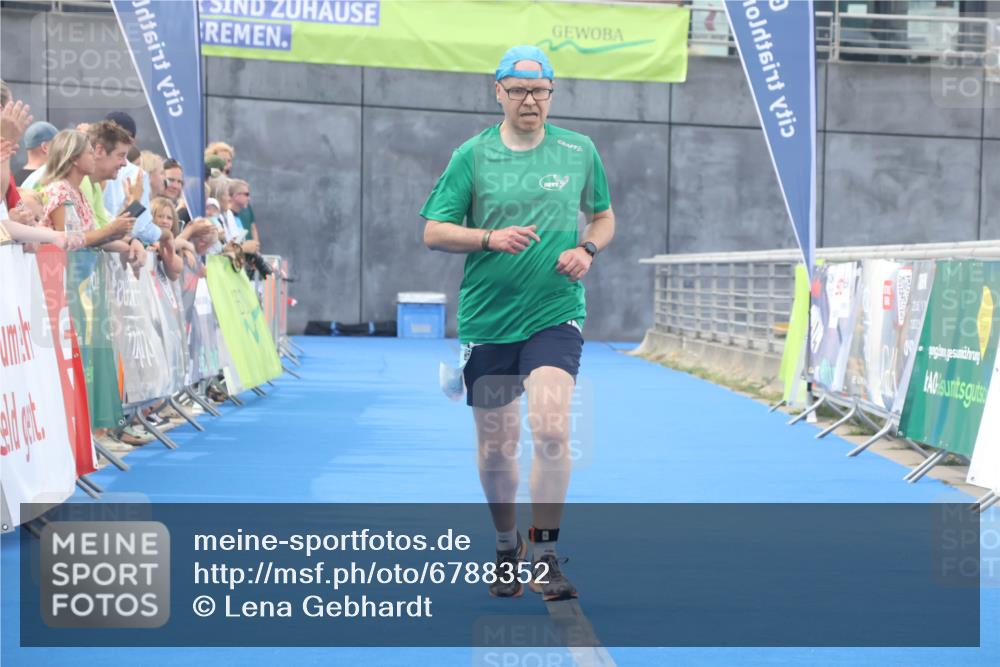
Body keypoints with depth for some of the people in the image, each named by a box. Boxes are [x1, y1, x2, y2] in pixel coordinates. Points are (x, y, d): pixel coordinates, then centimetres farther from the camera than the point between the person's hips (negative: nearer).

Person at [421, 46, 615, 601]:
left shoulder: (579, 151, 5)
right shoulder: (472, 155, 1)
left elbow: (604, 216, 18)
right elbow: (433, 232, 0)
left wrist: (587, 249, -3)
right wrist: (490, 237, -17)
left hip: (555, 314, -1)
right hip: (485, 319, 1)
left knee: (550, 429, -19)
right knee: (495, 445, 9)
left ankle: (544, 556, -7)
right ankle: (507, 547, 31)